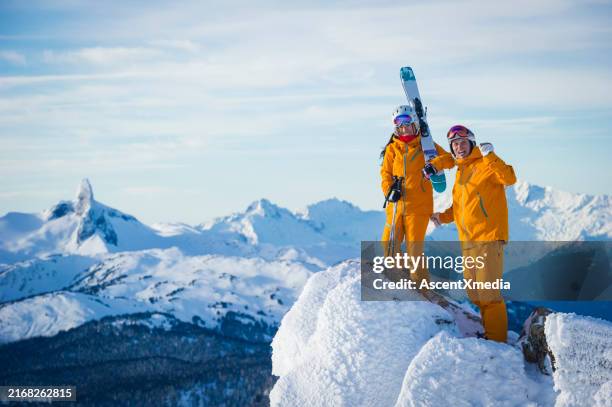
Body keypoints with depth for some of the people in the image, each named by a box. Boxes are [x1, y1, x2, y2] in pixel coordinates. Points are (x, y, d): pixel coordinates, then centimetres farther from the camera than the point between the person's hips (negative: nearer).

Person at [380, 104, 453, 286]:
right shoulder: (392, 149, 10)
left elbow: (449, 160, -1)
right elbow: (386, 173, 9)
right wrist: (389, 189, -12)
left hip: (418, 206, -3)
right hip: (396, 205, 3)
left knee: (414, 249, -7)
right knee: (389, 244, 2)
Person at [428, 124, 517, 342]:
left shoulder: (485, 165, -5)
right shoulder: (461, 171, 19)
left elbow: (510, 178, -24)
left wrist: (490, 155, -31)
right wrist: (443, 217, 16)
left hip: (488, 237, -9)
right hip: (467, 241, 9)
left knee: (488, 291, -11)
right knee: (473, 292, 13)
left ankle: (497, 338, -7)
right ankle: (487, 331, 23)